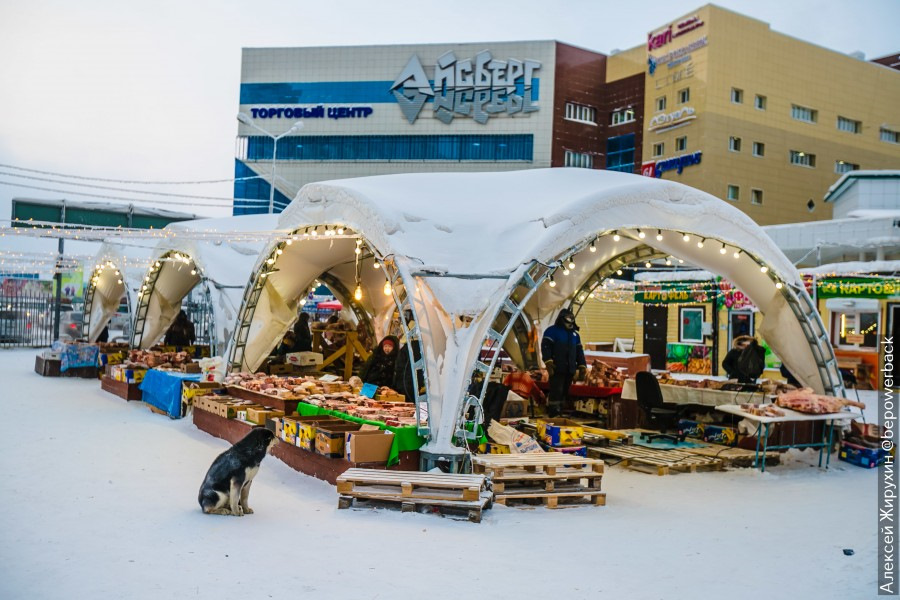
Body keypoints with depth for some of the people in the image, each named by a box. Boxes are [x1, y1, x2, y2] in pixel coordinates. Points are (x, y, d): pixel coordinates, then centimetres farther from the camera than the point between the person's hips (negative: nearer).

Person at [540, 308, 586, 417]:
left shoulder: (575, 334, 22)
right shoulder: (552, 331, 0)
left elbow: (579, 351, 23)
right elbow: (545, 347, -9)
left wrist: (582, 366, 14)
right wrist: (548, 362, -20)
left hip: (570, 370, 7)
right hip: (557, 369, -7)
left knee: (564, 393, 9)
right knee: (556, 392, -13)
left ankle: (559, 413, 16)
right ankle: (553, 415, -13)